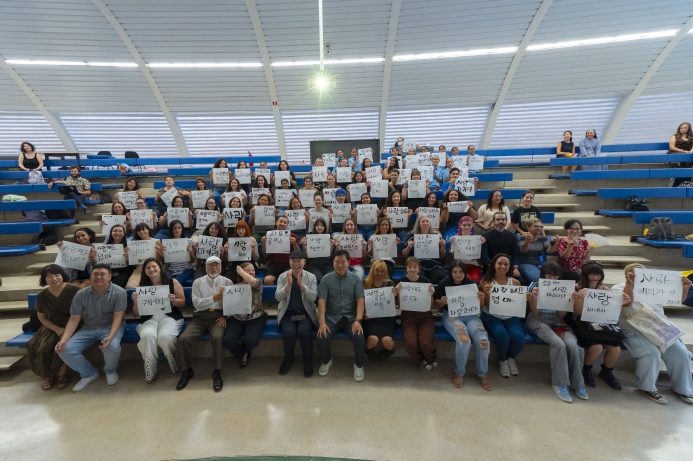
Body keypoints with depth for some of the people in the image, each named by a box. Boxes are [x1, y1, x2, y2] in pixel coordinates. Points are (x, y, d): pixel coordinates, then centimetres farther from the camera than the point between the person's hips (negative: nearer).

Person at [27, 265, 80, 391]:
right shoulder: (42, 295, -3)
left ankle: (62, 374, -2)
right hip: (52, 326, 4)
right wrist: (57, 329, -11)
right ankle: (48, 375, 8)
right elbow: (42, 317, 5)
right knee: (41, 348, -19)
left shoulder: (73, 289, -15)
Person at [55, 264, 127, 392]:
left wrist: (110, 336, -35)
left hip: (111, 326, -4)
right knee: (65, 350, -17)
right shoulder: (81, 294, -5)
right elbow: (74, 320, -4)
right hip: (88, 328, 4)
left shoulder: (119, 293, -15)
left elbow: (117, 317, -20)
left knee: (112, 346, -33)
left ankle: (110, 370, 4)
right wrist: (64, 339, -19)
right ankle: (89, 374, 9)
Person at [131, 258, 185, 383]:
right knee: (148, 336, -33)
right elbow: (137, 313, 11)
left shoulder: (172, 282, 4)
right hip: (148, 320, 2)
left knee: (165, 336, -33)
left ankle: (174, 364, -3)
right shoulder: (142, 287, 9)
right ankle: (149, 373, -15)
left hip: (170, 317, -2)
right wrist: (136, 302, -8)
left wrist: (173, 300, -15)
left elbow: (182, 302, 6)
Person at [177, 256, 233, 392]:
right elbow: (197, 303, -4)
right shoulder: (198, 282, 9)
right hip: (200, 317, 2)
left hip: (219, 316, -2)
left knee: (218, 337, -32)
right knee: (183, 339, -21)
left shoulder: (227, 282, 8)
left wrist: (225, 316, -14)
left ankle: (217, 373, -13)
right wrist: (215, 297, -17)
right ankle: (187, 371, 4)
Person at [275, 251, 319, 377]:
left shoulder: (311, 277, 0)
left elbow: (313, 298, -11)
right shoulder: (283, 276, 1)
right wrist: (288, 284, -25)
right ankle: (288, 358, 6)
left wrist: (301, 284, -25)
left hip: (306, 313, 0)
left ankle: (308, 361, -1)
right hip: (287, 313, 1)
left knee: (304, 331, -29)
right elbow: (278, 297, -8)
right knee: (289, 332, -28)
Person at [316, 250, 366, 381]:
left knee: (360, 338, -26)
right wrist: (322, 322, -19)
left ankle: (358, 365, 5)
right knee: (322, 338, -24)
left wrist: (358, 320, -20)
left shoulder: (356, 279, 1)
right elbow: (321, 301, -6)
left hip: (350, 317, 0)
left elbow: (360, 300, -5)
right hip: (331, 317, 1)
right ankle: (326, 361, 11)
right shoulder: (326, 279, -1)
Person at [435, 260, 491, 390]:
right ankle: (459, 373, -3)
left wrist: (481, 299, -12)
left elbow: (479, 305, 11)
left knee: (483, 340, -24)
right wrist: (442, 302, -18)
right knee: (464, 340, -31)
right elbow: (436, 303, 5)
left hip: (470, 315, 3)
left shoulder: (471, 283, 3)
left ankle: (482, 373, 5)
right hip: (451, 315, -2)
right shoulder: (444, 284, -2)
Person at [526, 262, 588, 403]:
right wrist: (534, 298, -23)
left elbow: (562, 315, 5)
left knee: (572, 344, -27)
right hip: (539, 321, -3)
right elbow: (535, 313, -5)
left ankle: (577, 383, -7)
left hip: (557, 321, 4)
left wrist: (572, 301, -9)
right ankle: (560, 383, -16)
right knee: (558, 344, -31)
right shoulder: (535, 288, -2)